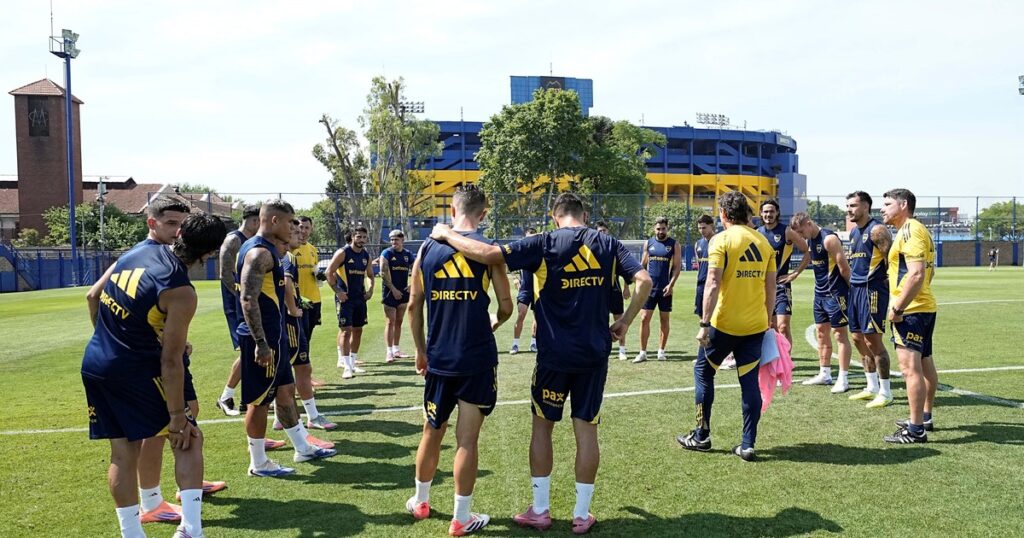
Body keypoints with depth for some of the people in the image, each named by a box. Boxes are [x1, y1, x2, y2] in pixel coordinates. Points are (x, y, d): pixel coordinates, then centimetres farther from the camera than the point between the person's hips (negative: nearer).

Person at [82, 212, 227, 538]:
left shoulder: (139, 251, 2)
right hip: (134, 370, -7)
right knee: (189, 439, 3)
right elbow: (170, 360, -17)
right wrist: (177, 416, -11)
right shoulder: (181, 292, -19)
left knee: (123, 451, 14)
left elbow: (93, 297, 15)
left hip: (93, 363, 8)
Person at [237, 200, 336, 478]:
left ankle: (302, 448, 30)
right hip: (263, 339, -11)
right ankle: (258, 463, 14)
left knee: (285, 390, 18)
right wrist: (260, 344, -27)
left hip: (273, 336, 11)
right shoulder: (259, 252, -19)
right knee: (260, 400, 1)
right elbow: (248, 299, -26)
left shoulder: (267, 249, 14)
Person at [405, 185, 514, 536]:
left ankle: (420, 502, 35)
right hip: (477, 358, -3)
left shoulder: (427, 248, 3)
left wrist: (420, 350, 17)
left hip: (438, 358, 3)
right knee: (467, 438, 4)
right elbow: (506, 306, -4)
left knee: (432, 433, 19)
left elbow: (413, 306, 6)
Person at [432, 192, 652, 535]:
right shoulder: (607, 244, 2)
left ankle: (540, 510, 19)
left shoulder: (545, 244, -7)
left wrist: (447, 235, -1)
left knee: (542, 426, 12)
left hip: (555, 354, -2)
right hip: (595, 354, 3)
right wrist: (625, 322, 6)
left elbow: (488, 254, -15)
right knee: (586, 429, 9)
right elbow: (644, 280, -4)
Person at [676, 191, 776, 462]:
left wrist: (705, 323, -15)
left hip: (725, 323, -5)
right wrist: (767, 321, 19)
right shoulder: (764, 242, 8)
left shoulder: (721, 240, -9)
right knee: (750, 381, 9)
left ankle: (702, 436, 19)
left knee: (703, 371, 13)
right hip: (756, 325, 5)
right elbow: (771, 287, 10)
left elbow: (713, 284, -16)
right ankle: (748, 445, 10)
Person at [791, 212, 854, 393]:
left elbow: (844, 267, -18)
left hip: (835, 294, -9)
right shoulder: (810, 240, 10)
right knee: (821, 332, 13)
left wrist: (850, 288, -9)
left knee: (840, 334, -3)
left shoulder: (829, 239, -19)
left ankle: (843, 379, 2)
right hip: (820, 293, 9)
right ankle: (824, 374, 22)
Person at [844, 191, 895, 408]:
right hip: (856, 289, 9)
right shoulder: (854, 232, 15)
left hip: (872, 290, -9)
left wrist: (886, 282, -14)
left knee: (873, 340, -6)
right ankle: (872, 387, 23)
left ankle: (885, 392, 4)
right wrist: (853, 281, 16)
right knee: (858, 339, 13)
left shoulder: (876, 230, -13)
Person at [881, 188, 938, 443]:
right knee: (924, 364, 18)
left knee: (910, 367, -10)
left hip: (911, 310, -11)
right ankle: (925, 417, 31)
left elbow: (917, 274, -25)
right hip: (925, 306, 11)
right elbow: (927, 272, 24)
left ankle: (916, 430, -8)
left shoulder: (909, 230, -15)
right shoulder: (916, 229, 17)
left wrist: (897, 308, -22)